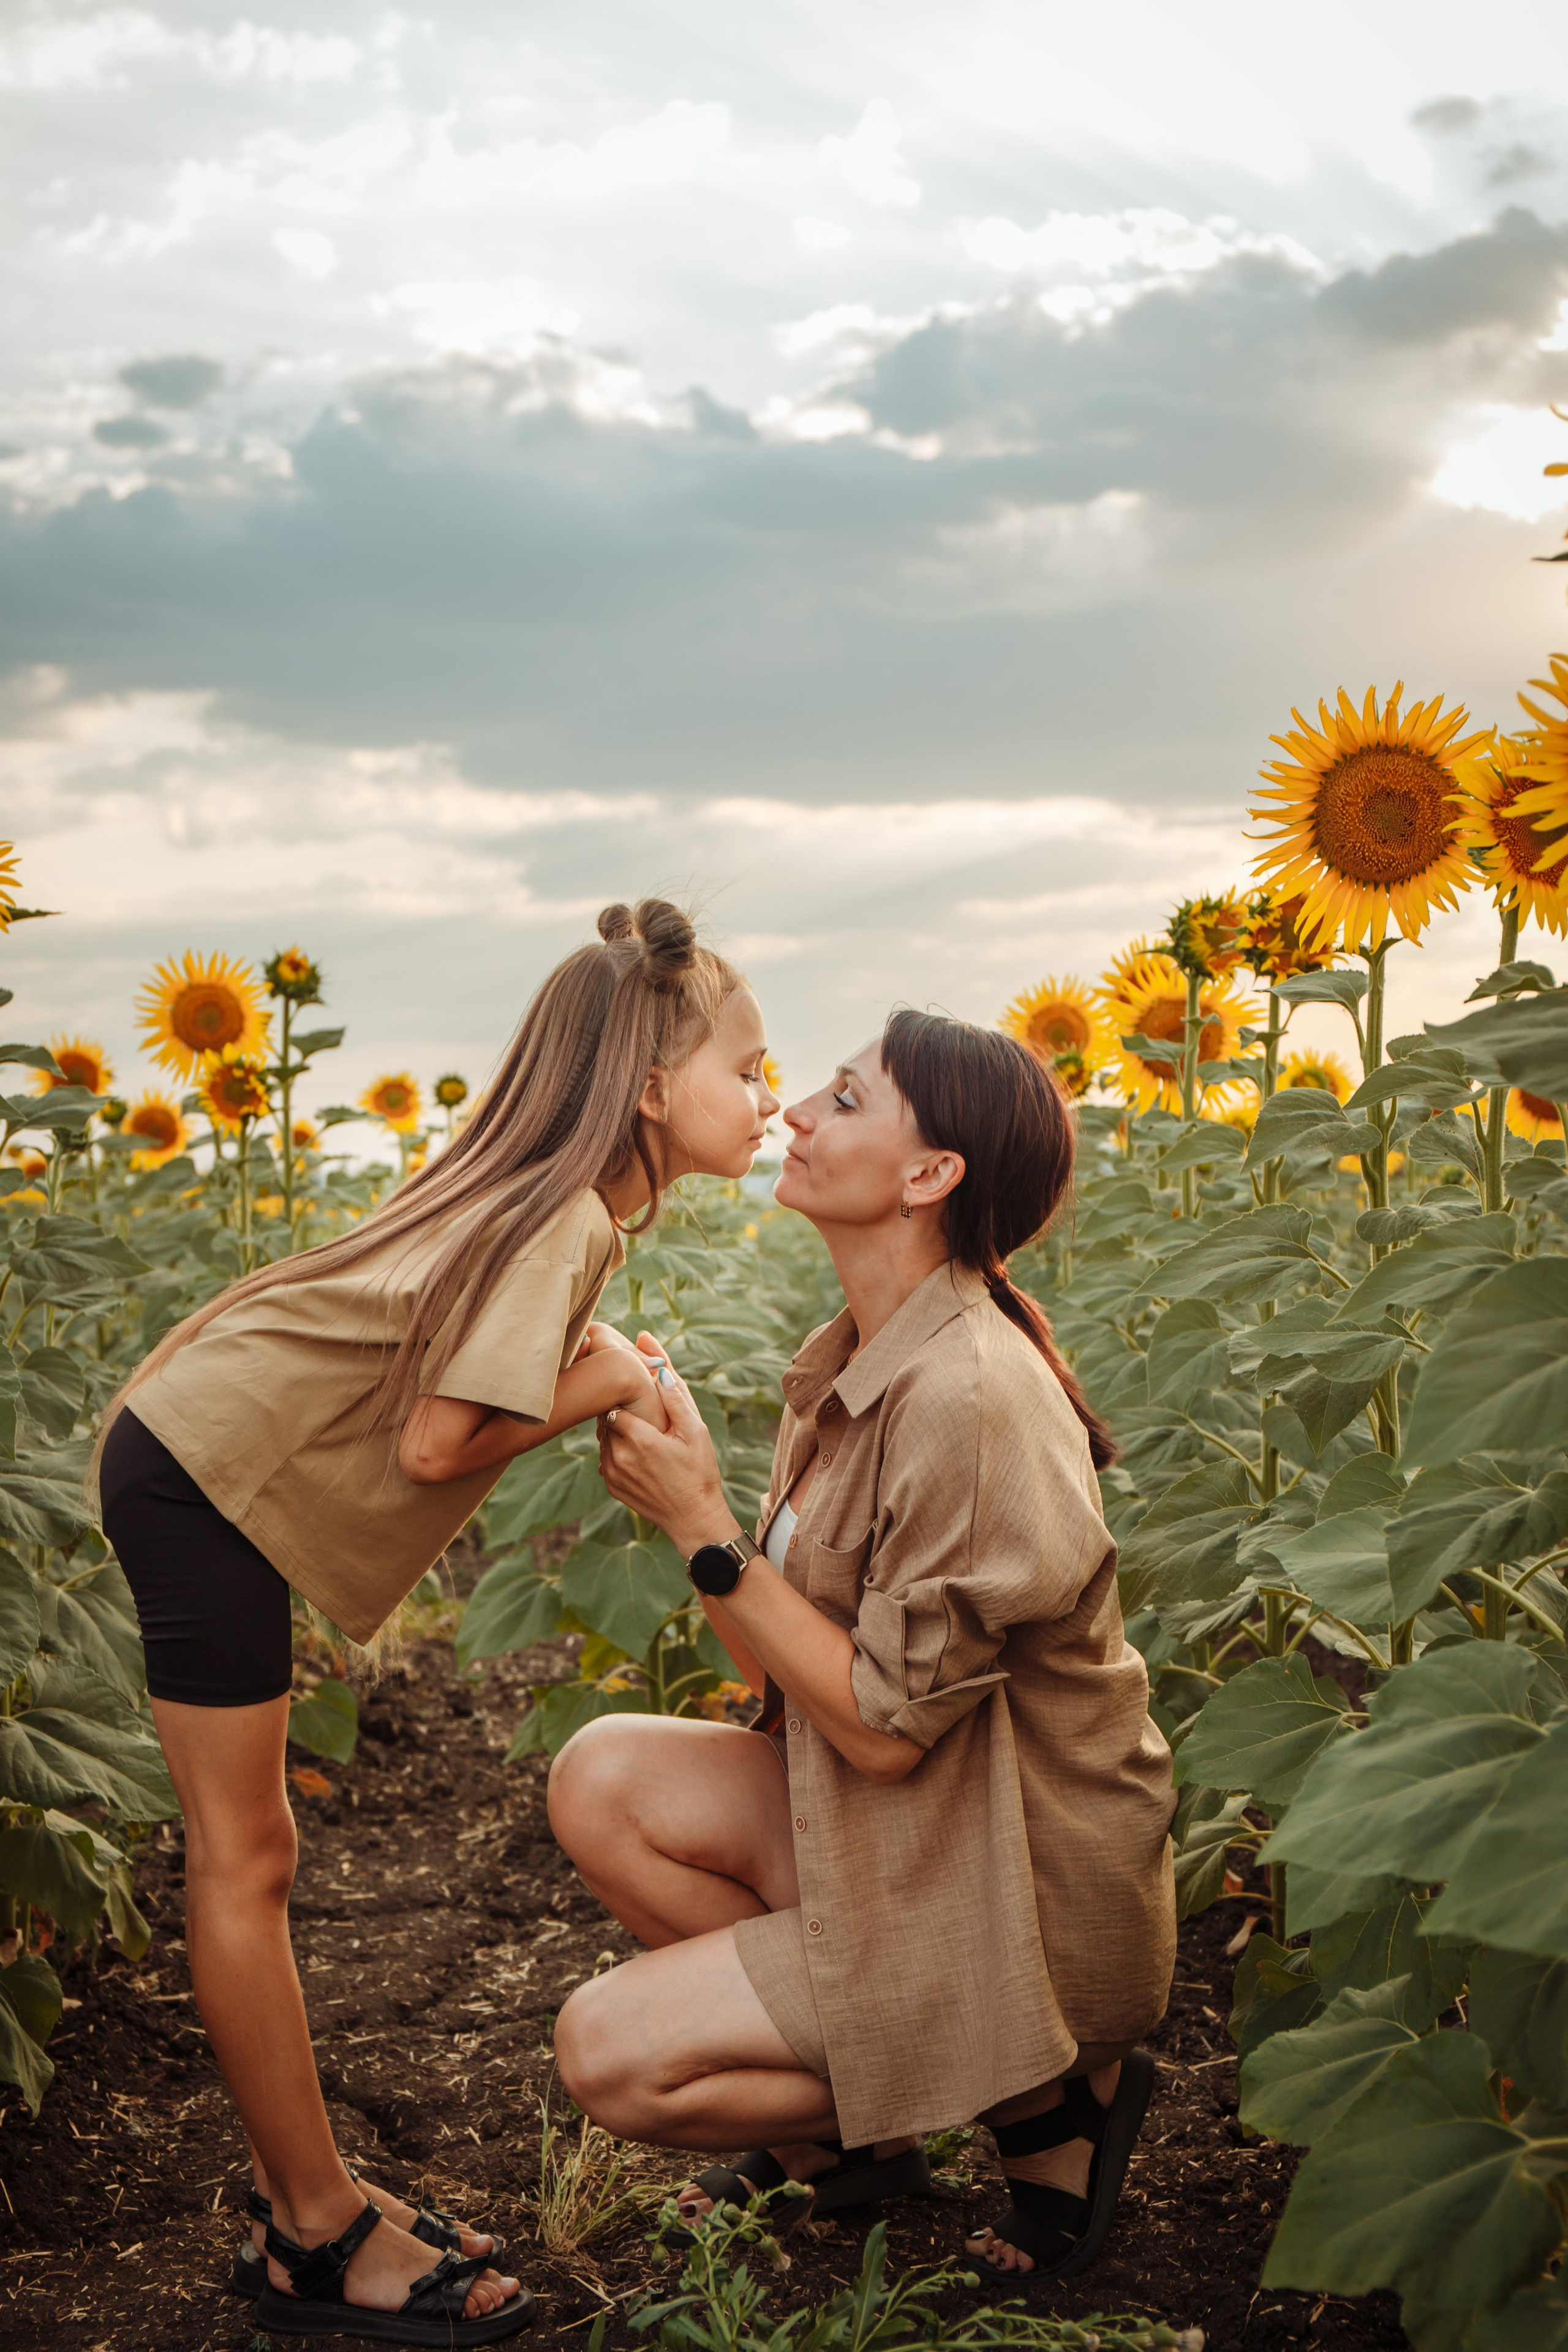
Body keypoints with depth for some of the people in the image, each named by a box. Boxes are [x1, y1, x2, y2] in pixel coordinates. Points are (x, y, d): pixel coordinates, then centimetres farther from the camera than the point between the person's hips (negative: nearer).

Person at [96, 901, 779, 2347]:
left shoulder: (575, 1199, 7)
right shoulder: (564, 1218, -22)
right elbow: (437, 1442, -24)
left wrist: (636, 1378, -8)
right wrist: (610, 1384, -13)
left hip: (199, 1457, 10)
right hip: (206, 1476, -10)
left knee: (244, 1853, 14)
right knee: (243, 1865, -1)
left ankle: (306, 2190, 24)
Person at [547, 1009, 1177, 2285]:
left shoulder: (970, 1401, -25)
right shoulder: (856, 1364, 3)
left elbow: (883, 1728, -22)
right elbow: (796, 1672, 2)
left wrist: (708, 1529, -19)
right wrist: (681, 1479, -9)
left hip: (1020, 1902, -8)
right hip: (902, 1832, 8)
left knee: (611, 2055, -11)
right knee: (605, 1777, -7)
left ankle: (1041, 2094, 3)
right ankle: (829, 2138, 10)